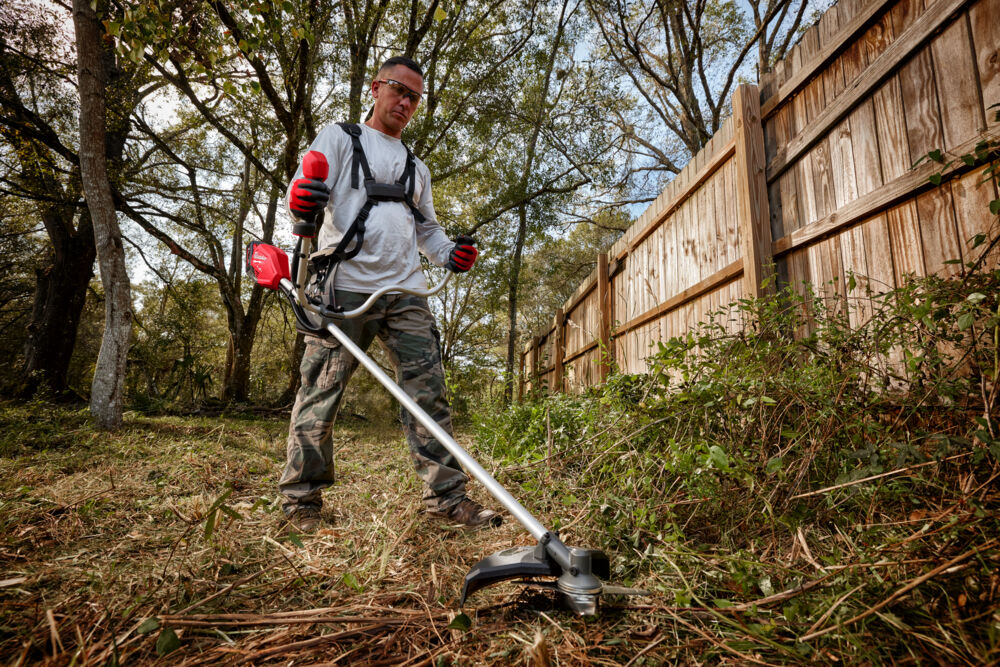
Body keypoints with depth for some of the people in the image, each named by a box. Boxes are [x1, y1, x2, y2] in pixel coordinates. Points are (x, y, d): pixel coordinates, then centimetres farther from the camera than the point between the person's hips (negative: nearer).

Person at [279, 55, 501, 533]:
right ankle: (301, 499, 10)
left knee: (428, 391, -2)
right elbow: (304, 192, -1)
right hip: (345, 287, -4)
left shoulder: (416, 167, 29)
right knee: (320, 394, -3)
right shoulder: (339, 138, 13)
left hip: (405, 292, 5)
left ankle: (447, 495, 3)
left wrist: (450, 254, 8)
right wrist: (300, 200, -27)